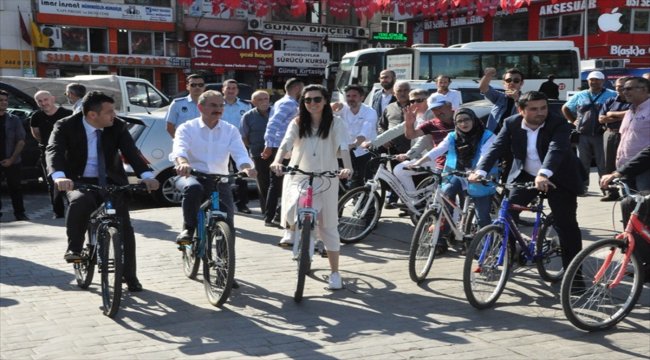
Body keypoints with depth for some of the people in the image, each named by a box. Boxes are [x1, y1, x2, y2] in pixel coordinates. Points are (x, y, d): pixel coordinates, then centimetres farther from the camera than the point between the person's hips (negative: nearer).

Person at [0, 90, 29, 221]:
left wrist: (11, 159, -10)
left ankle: (20, 214, 12)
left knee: (15, 188, 5)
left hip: (12, 162, 0)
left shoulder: (14, 120, 3)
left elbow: (21, 141, 0)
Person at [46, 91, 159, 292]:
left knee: (124, 226, -10)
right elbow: (53, 151, -25)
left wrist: (146, 175, -35)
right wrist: (59, 176, -47)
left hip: (111, 181, 2)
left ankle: (130, 276, 5)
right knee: (80, 200, -37)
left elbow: (131, 151, -16)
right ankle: (74, 249, -17)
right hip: (79, 181, -2)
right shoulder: (66, 126, -11)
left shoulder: (117, 127, -5)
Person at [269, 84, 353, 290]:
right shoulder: (297, 123, 1)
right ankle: (293, 229, 6)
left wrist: (348, 167, -38)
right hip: (298, 177, 1)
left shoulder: (335, 124, -4)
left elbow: (343, 147, -18)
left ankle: (335, 273, 18)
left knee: (328, 226, 5)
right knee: (293, 211, -30)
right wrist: (277, 161, -35)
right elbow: (286, 143, -14)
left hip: (325, 180, 0)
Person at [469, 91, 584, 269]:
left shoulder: (559, 124, -21)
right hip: (525, 176, 3)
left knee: (566, 224, -4)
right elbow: (496, 147, -18)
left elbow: (556, 149, -37)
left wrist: (544, 174, -56)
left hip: (557, 178, -3)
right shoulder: (511, 124, -10)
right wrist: (481, 171, -36)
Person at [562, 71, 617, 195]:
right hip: (583, 135, 3)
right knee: (583, 162, 8)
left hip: (602, 135, -3)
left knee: (603, 163, 0)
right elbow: (565, 108, 23)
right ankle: (582, 187, 15)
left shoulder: (612, 95, 3)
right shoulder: (580, 96, 13)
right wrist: (573, 121, 13)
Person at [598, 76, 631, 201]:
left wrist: (612, 114, -2)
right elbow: (601, 119, 8)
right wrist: (621, 117, -3)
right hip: (610, 134, 5)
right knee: (609, 164, 3)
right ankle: (611, 192, 8)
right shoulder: (610, 102, 17)